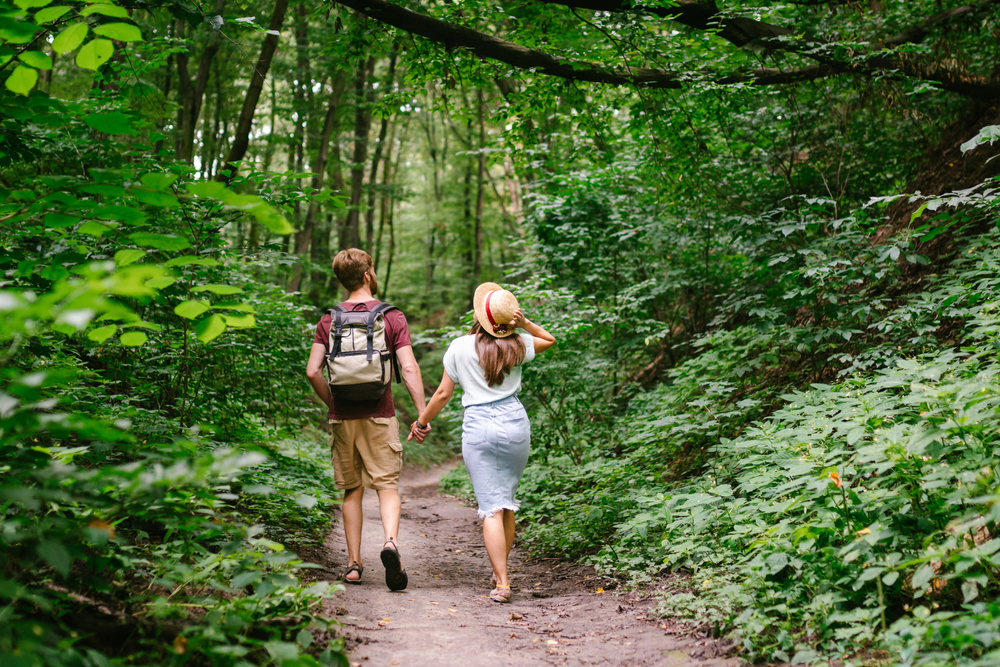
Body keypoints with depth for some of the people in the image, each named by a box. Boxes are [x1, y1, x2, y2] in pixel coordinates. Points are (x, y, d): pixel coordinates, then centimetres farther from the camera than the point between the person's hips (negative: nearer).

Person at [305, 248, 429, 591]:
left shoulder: (329, 320, 5)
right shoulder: (392, 317, -1)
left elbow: (312, 372, 0)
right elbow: (409, 368, -9)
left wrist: (333, 404, 14)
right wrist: (423, 413, -5)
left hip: (342, 417, 2)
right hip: (379, 415, -2)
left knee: (352, 490, 11)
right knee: (387, 485, 0)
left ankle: (354, 564, 12)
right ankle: (391, 541, -25)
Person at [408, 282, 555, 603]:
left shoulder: (460, 347, -4)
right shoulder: (517, 345, 2)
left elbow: (443, 393, 2)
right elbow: (549, 340, 24)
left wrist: (422, 422, 17)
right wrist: (524, 322, 7)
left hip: (478, 428, -3)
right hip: (515, 422, 3)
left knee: (491, 507, -4)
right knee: (507, 502, 17)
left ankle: (502, 582, -11)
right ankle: (500, 572, 26)